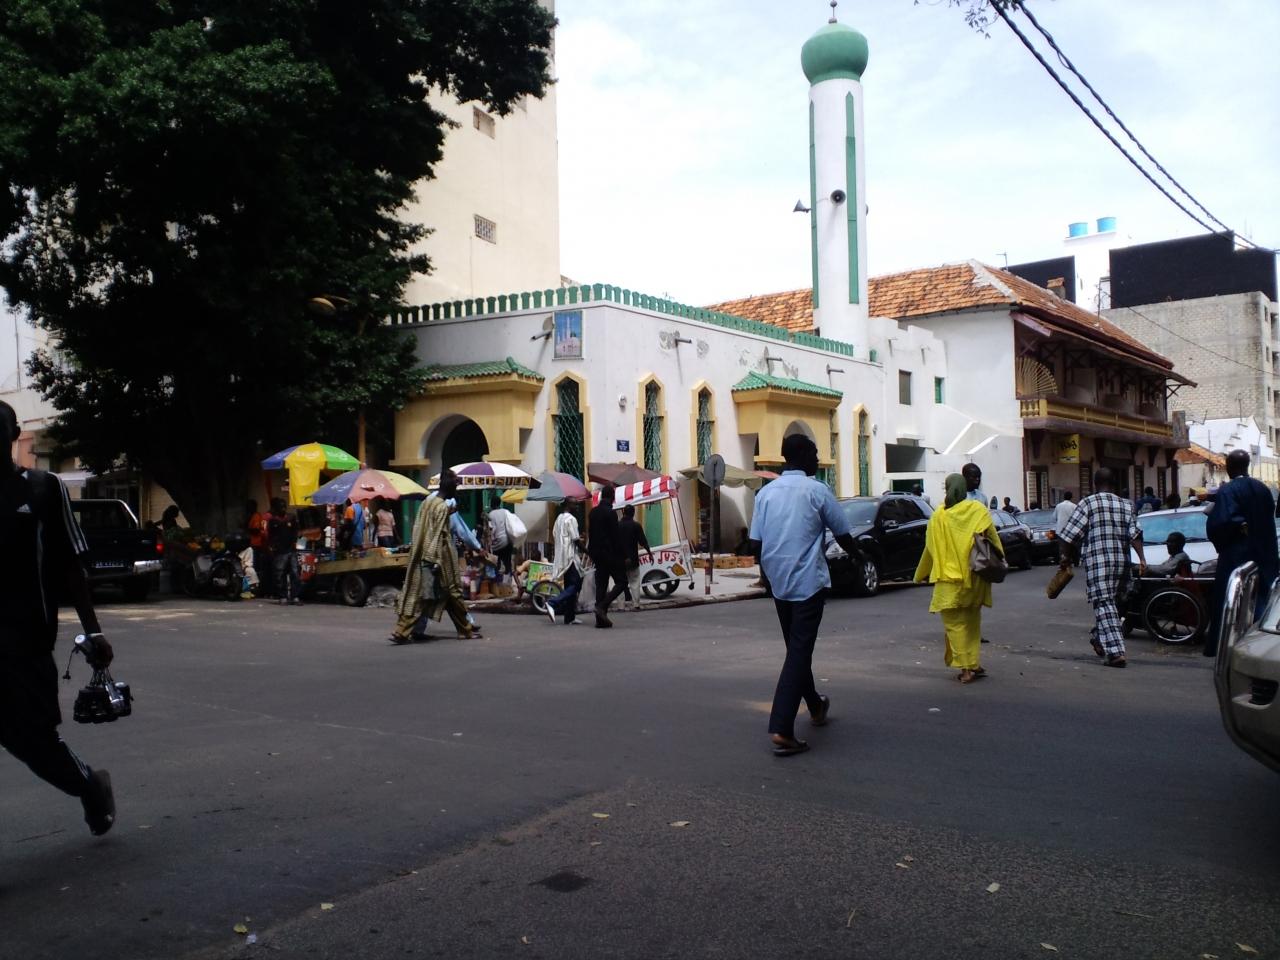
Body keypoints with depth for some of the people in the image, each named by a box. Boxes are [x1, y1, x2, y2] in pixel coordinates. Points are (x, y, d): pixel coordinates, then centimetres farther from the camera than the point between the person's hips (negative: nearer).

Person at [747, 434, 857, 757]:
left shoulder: (765, 492, 5)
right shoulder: (816, 490, -8)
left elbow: (756, 542, 6)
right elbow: (843, 534, 1)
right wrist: (856, 555, 22)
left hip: (778, 583, 6)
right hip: (808, 582, -6)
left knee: (796, 648, 20)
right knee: (799, 652, -6)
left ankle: (815, 706, 39)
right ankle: (781, 730, -14)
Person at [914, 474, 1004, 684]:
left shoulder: (938, 516, -2)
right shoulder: (978, 510, -1)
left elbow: (930, 549, 5)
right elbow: (993, 538, 1)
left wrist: (921, 574, 17)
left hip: (950, 578, -3)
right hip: (975, 577, 3)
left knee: (955, 623, 1)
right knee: (972, 621, 18)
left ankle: (967, 667, -7)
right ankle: (975, 663, 16)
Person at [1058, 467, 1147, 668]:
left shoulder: (1088, 503, -2)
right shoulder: (1126, 505, 11)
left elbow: (1071, 535, -5)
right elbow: (1134, 533, -2)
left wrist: (1067, 556, 8)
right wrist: (1142, 557, -5)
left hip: (1097, 560, -5)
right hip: (1121, 561, 5)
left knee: (1104, 604, -7)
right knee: (1110, 601, 22)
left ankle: (1115, 652, -16)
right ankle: (1098, 638, 36)